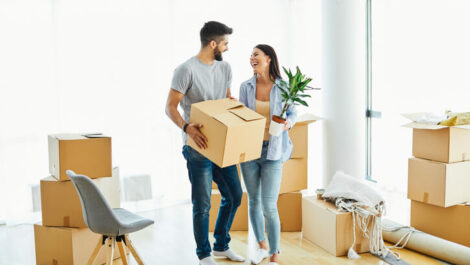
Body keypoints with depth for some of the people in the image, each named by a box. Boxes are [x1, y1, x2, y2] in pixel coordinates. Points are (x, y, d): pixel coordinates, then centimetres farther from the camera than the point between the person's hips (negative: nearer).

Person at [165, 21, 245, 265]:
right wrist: (187, 128, -30)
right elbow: (170, 107, -13)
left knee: (234, 195, 14)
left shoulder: (225, 68, 10)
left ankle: (221, 245, 33)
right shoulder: (187, 69, -13)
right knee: (202, 205, 1)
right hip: (198, 146, -7)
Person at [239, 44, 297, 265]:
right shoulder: (246, 87, 2)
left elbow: (292, 113, 5)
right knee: (254, 201, 14)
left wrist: (288, 123, -16)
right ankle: (262, 246, 35)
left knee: (269, 206, -6)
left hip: (273, 152, -3)